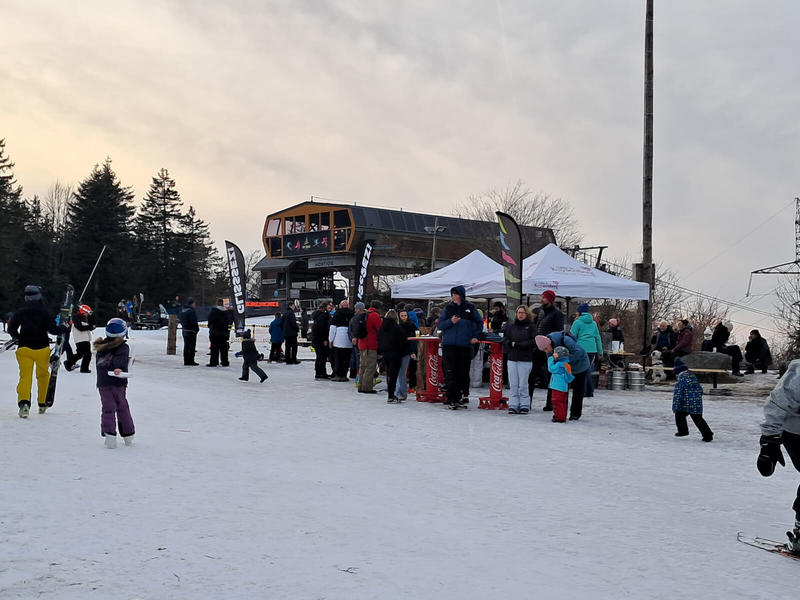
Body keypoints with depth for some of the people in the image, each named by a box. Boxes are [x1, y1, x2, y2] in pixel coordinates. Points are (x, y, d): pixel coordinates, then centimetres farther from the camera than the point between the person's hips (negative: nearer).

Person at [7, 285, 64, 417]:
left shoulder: (20, 312, 3)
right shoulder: (44, 312, -4)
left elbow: (11, 329, 5)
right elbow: (53, 329, -8)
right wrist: (64, 327, 10)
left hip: (24, 348, 0)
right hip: (42, 348, 0)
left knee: (25, 376, -5)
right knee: (43, 375, 18)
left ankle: (24, 402, -29)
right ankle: (42, 403, 27)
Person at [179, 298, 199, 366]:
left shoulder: (182, 310, 11)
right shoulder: (192, 310, -16)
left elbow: (180, 320, 16)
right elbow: (193, 321, -20)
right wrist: (197, 328, -9)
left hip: (184, 330, 8)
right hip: (191, 331, -8)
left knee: (186, 346, 12)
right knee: (192, 346, -4)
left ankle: (186, 361, 14)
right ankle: (191, 361, -5)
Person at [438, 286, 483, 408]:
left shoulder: (470, 308, 6)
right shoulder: (448, 308, 6)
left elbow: (480, 322, 17)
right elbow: (440, 325, 6)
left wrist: (476, 336, 7)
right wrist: (451, 321, -11)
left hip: (465, 346, 0)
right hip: (449, 345, 0)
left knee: (464, 373, 6)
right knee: (450, 373, -4)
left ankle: (463, 396, 18)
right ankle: (451, 399, -3)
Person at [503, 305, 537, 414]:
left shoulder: (531, 327, 2)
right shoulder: (510, 326, 12)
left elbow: (533, 342, -6)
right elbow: (505, 340, 12)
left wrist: (518, 344, -10)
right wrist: (511, 344, -10)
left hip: (525, 360, -3)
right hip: (512, 358, 3)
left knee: (523, 384, -3)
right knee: (513, 384, 2)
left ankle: (524, 405, 6)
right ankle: (513, 405, 7)